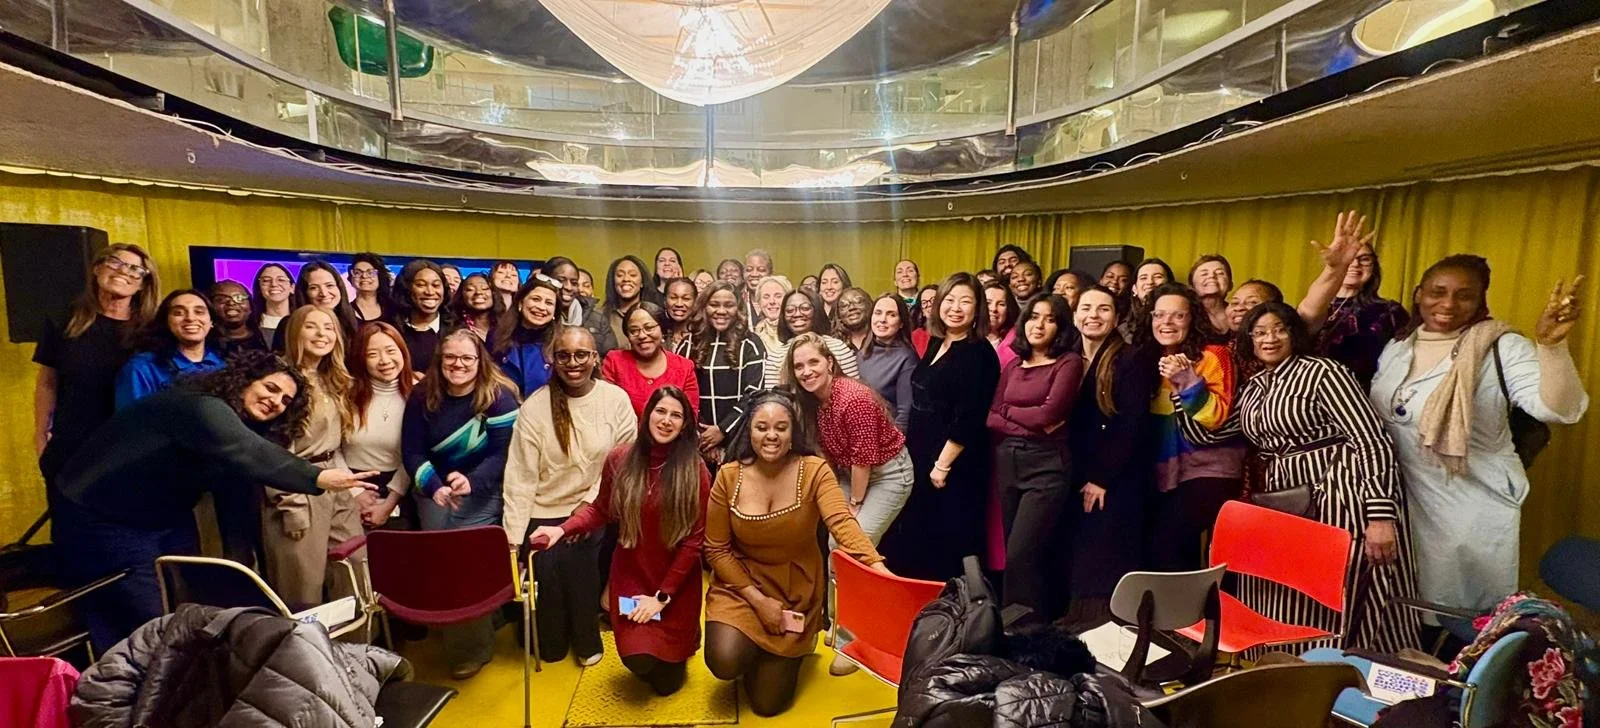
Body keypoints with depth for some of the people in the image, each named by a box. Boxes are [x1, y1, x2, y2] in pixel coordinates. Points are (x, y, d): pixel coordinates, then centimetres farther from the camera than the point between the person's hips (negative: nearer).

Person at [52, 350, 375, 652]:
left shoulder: (244, 427, 3)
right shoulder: (203, 407, -26)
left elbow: (238, 497, 5)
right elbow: (248, 454, -43)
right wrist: (317, 478, -52)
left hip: (166, 521, 9)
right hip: (99, 519, -9)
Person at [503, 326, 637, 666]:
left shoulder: (616, 399, -5)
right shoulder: (535, 406, -6)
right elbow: (520, 477, -7)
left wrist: (589, 504, -11)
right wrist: (512, 539, -11)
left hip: (595, 508, 0)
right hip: (545, 513, 1)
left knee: (575, 559, -22)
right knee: (546, 572, -17)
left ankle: (585, 639, 6)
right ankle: (551, 644, 14)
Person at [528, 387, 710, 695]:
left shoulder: (696, 472, -15)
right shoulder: (620, 459, -8)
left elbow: (694, 539, -12)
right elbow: (601, 509, 4)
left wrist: (662, 596, -13)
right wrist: (563, 529, -15)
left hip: (677, 585, -1)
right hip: (630, 577, 2)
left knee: (666, 682, 3)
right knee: (638, 661, -11)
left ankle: (685, 639, 38)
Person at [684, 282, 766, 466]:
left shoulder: (750, 344, 0)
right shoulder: (691, 344, 7)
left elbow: (753, 394, -6)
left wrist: (723, 429, -13)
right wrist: (701, 436, -7)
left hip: (738, 438, -2)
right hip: (699, 440, 2)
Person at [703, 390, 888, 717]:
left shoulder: (814, 471, -17)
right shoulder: (729, 476, -13)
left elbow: (843, 523, -32)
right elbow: (716, 549, -7)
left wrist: (877, 567, -51)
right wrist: (757, 599, -14)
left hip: (796, 589, -1)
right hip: (741, 583, 1)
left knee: (768, 703, 2)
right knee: (725, 663, -23)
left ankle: (784, 654, 36)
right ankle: (748, 646, 14)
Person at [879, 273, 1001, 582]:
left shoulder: (979, 353, -14)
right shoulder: (936, 345, 11)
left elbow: (969, 418, -20)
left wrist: (943, 464, -19)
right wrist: (913, 452, 15)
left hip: (955, 466, -8)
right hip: (921, 459, 9)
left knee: (948, 546, 1)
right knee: (915, 539, 16)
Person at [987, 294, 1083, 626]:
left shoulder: (1069, 362, -3)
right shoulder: (1013, 366, 14)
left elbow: (1049, 413, -15)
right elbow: (990, 418, 7)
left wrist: (1008, 410, -1)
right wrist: (1028, 426, -10)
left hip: (1048, 465, -6)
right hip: (1008, 463, 6)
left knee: (1020, 555, -12)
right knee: (1016, 553, 12)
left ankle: (1024, 627, 5)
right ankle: (1042, 623, 26)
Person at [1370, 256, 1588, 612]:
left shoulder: (1501, 347, -13)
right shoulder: (1396, 347, 1)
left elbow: (1558, 410, -26)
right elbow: (1372, 416, 12)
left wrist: (1551, 344, -38)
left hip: (1476, 506, -4)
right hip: (1406, 500, 4)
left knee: (1472, 615, 13)